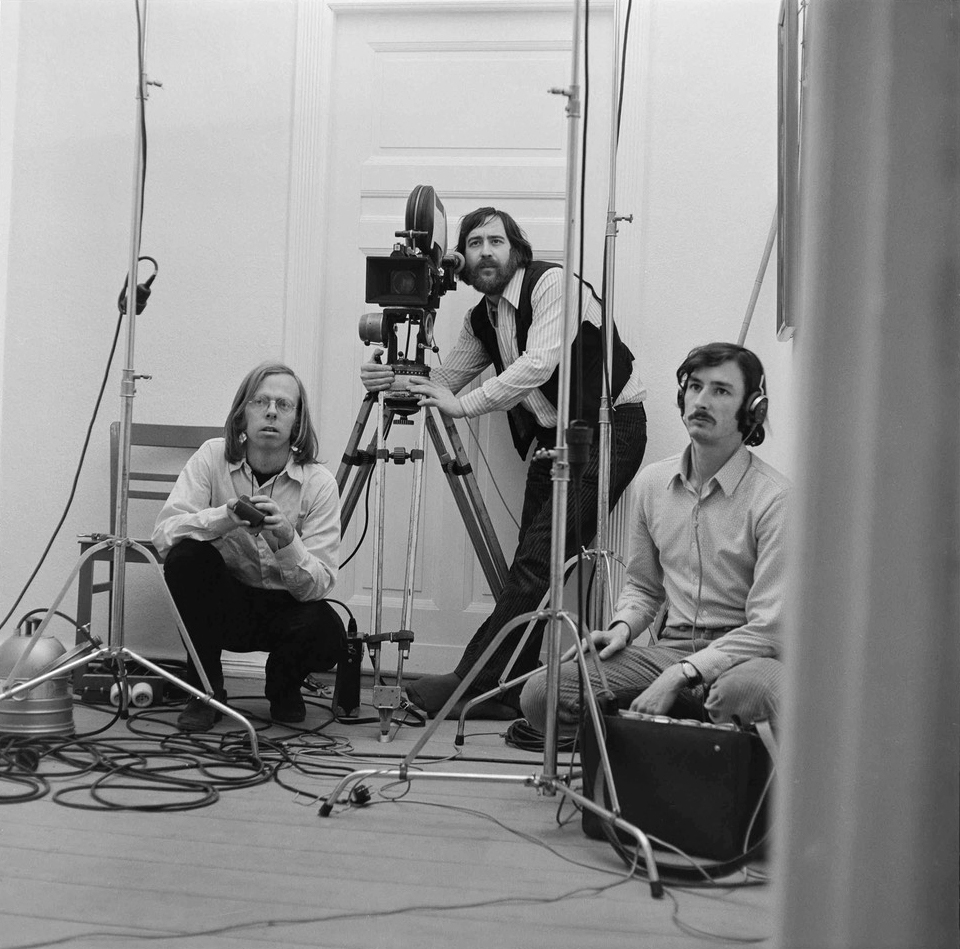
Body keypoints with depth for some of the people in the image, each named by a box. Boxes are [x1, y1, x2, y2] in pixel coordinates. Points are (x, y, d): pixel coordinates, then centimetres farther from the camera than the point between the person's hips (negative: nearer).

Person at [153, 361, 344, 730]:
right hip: (222, 605, 1)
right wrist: (225, 517, -38)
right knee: (186, 557, -28)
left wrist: (286, 541, -38)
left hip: (284, 607, 0)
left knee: (326, 633, -31)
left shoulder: (319, 482, -14)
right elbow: (163, 534, -21)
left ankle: (283, 687, 8)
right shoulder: (213, 457, -11)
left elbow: (319, 585, -18)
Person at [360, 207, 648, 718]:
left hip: (609, 426, -8)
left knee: (541, 556, -14)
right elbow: (443, 380, 12)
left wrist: (463, 404, -28)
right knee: (531, 563, 1)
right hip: (552, 435, 8)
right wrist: (393, 379, -9)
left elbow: (538, 363, -24)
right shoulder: (482, 318, 12)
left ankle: (474, 684, -13)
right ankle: (509, 690, 6)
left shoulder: (553, 283, -12)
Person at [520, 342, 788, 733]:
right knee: (539, 693, -17)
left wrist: (680, 675, -21)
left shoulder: (772, 496, -11)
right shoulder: (653, 481, 8)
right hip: (670, 648, 4)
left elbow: (769, 628, -15)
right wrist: (622, 627, 0)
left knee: (751, 690, -42)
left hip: (741, 656, -4)